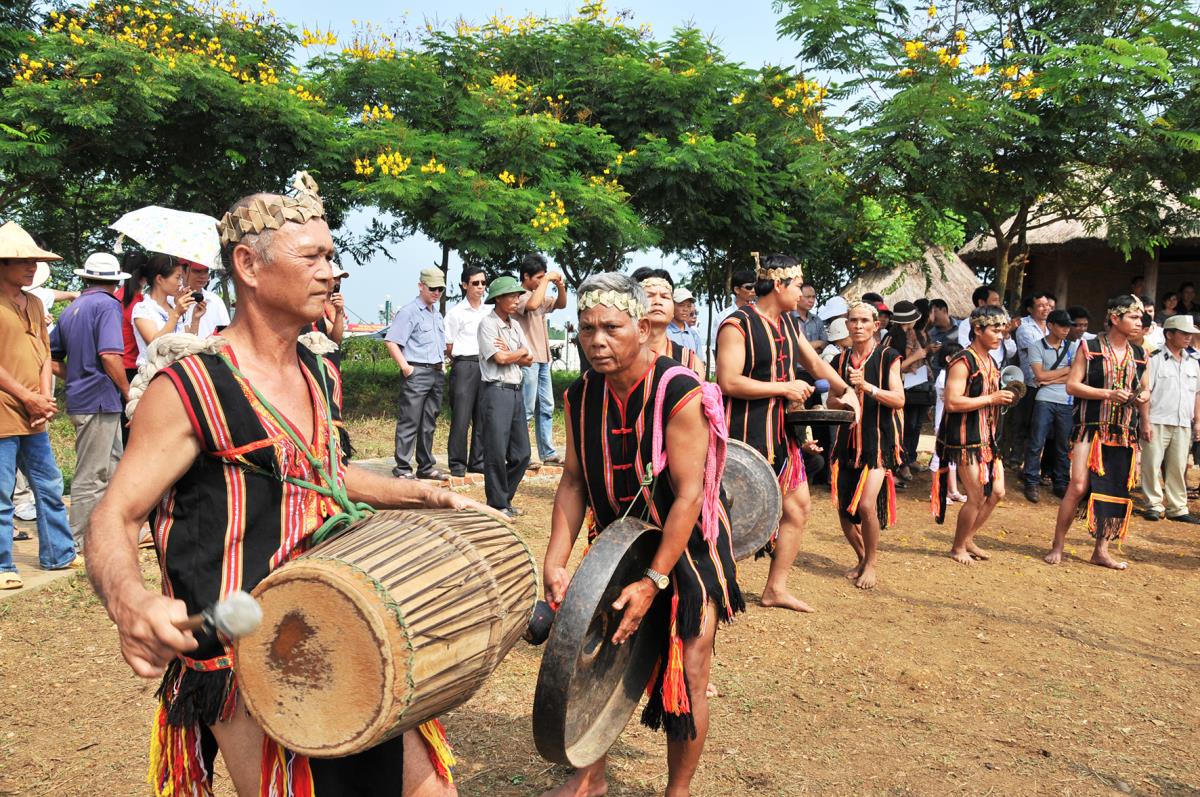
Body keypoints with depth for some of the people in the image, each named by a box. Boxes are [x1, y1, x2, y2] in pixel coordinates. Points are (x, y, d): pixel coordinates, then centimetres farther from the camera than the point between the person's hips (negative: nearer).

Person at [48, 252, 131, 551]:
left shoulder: (71, 310, 14)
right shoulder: (107, 304, -11)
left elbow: (52, 357, 19)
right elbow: (110, 355, -22)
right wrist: (128, 393, -12)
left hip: (81, 399, 9)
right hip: (100, 400, -9)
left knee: (113, 467, 18)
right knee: (91, 476, -2)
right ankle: (80, 545, 4)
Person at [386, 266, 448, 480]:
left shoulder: (437, 314, 19)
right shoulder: (409, 312, -6)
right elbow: (392, 343, -13)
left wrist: (441, 364, 15)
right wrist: (406, 367, -16)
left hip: (436, 373, 8)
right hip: (417, 372, -8)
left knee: (429, 423, 12)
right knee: (409, 422, -6)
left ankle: (426, 467, 20)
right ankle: (402, 469, -1)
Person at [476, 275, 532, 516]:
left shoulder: (515, 325, 18)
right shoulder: (487, 324, -6)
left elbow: (528, 360, 13)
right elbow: (500, 358, -14)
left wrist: (509, 353, -5)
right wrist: (520, 352, 3)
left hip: (515, 391, 8)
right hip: (496, 390, -8)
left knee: (521, 453, 9)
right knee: (497, 452, -4)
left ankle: (505, 498, 22)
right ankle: (497, 505, 6)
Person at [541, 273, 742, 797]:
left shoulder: (679, 395, -25)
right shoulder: (581, 396, -7)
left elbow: (689, 495, -26)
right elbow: (574, 482, -3)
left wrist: (654, 581, -28)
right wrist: (555, 562, -12)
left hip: (687, 547, -5)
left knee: (687, 674, -1)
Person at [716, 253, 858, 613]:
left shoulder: (788, 323, 13)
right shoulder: (738, 325, -14)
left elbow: (815, 362, 24)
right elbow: (728, 382, -21)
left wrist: (846, 390, 10)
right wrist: (784, 387, -18)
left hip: (781, 433, 9)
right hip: (745, 435, -9)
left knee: (799, 505, 11)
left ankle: (776, 588, 23)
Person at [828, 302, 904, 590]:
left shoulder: (887, 357, -3)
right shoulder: (841, 360, 10)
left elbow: (899, 399, -9)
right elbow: (831, 402, 13)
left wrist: (867, 387, -22)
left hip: (879, 441, -5)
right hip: (848, 440, 5)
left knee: (866, 504, -17)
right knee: (843, 508, 6)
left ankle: (871, 565, 6)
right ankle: (861, 558, 31)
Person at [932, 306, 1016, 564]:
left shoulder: (990, 362, 13)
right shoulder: (963, 362, -16)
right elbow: (952, 402, -25)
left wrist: (1003, 398, 10)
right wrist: (991, 399, -22)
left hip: (987, 437, 9)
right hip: (965, 439, -9)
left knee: (996, 492, 11)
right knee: (977, 497, -4)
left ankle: (968, 539, 27)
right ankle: (958, 548, 15)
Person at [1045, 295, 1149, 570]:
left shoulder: (1139, 355, 12)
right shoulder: (1090, 348, -3)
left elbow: (1142, 388, 23)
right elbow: (1072, 385, -7)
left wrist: (1143, 397, -1)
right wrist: (1108, 394, -18)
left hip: (1124, 432, 5)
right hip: (1091, 427, -5)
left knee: (1115, 490, 5)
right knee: (1078, 486, -11)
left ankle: (1101, 550, 16)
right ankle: (1057, 546, 1)